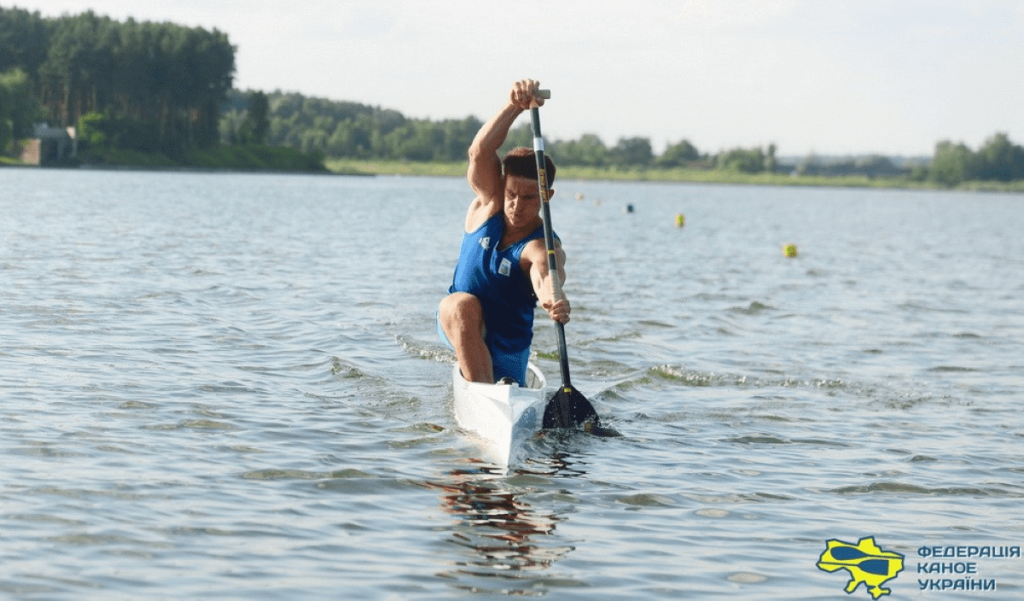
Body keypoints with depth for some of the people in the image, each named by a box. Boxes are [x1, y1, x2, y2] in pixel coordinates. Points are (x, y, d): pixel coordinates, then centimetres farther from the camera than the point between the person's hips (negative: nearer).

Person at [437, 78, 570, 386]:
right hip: (459, 324, 1)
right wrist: (515, 106, -48)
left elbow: (546, 274, -48)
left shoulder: (542, 247, -23)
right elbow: (480, 152, -31)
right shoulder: (488, 205, -13)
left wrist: (554, 298, -73)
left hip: (506, 348, -1)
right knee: (461, 304, -31)